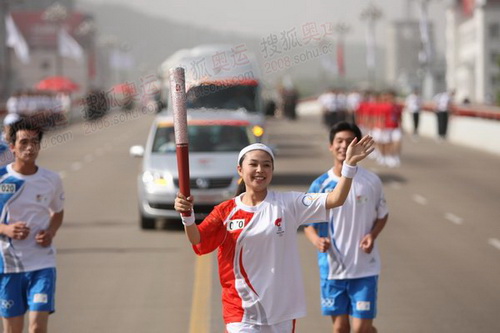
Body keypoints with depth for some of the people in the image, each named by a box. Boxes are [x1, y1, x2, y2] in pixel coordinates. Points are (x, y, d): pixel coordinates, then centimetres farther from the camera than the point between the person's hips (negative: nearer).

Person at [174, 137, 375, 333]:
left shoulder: (288, 204, -2)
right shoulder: (226, 211, 1)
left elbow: (334, 200, -9)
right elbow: (198, 240, -8)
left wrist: (350, 164, -20)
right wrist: (187, 215, -27)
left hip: (281, 309, 1)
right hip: (241, 310, -1)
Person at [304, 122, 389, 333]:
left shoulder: (371, 181, -4)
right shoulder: (320, 185, -3)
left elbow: (382, 215, 10)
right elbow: (308, 223, 2)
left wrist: (372, 235, -11)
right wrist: (317, 240, -20)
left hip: (365, 268, -1)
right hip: (332, 267, 2)